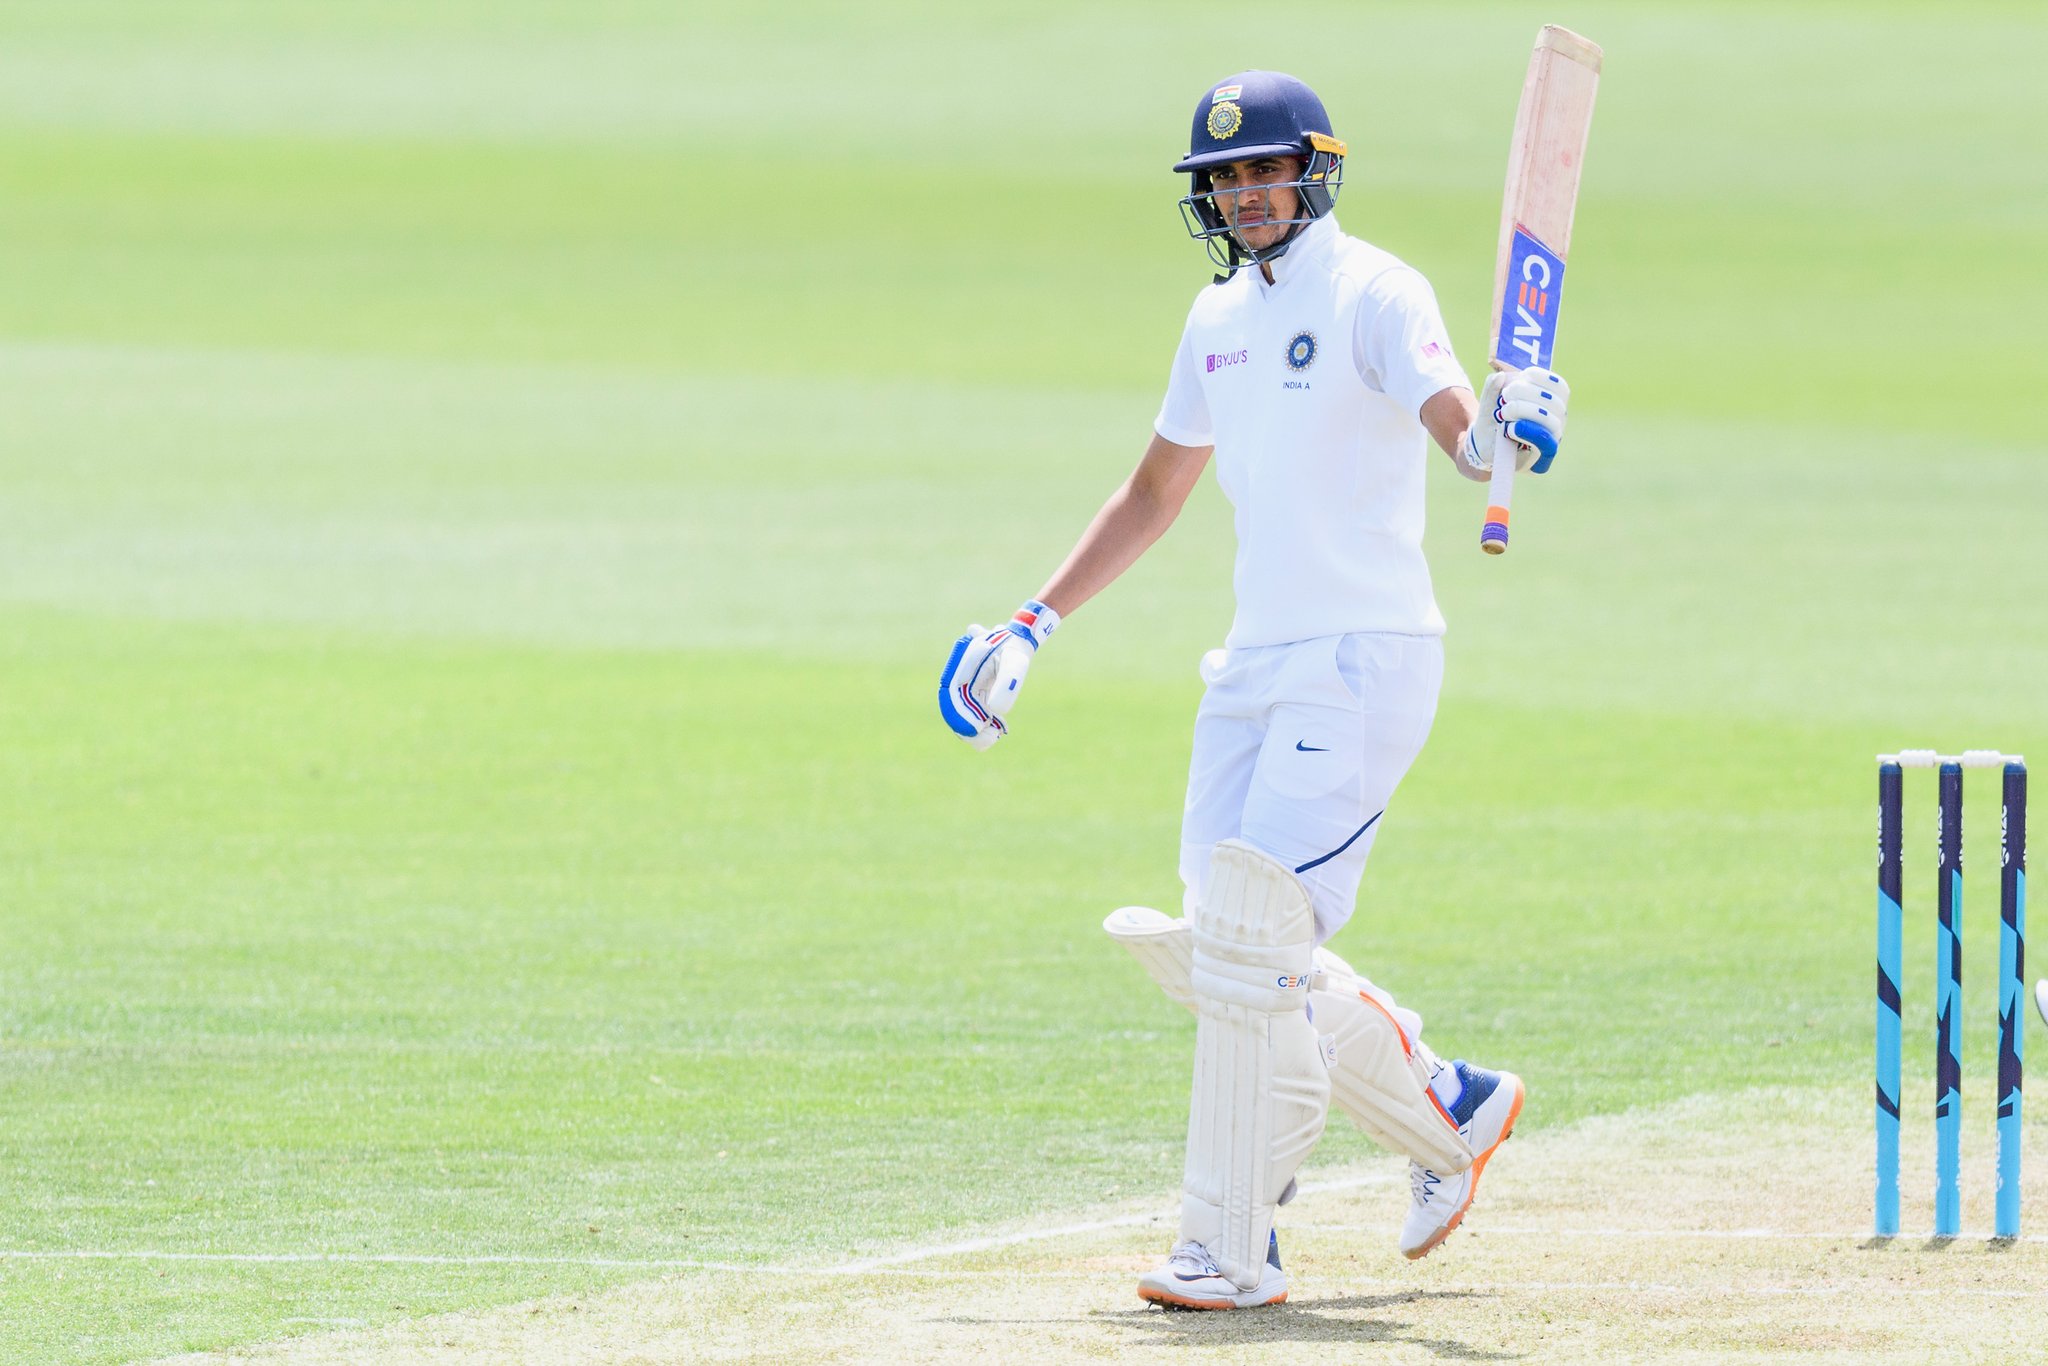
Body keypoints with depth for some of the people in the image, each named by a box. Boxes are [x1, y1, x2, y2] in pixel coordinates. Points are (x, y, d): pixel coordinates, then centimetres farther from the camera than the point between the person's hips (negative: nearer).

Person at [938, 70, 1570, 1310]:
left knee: (1252, 939, -15)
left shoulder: (1374, 295, -8)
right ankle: (1449, 1113, 22)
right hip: (1257, 664, 8)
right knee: (1220, 952, 5)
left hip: (1367, 657, -8)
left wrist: (1499, 429, -50)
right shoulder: (1221, 320, 15)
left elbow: (1453, 418, -26)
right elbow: (1156, 493, 26)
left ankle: (1232, 1253, -10)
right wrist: (1033, 626, 24)